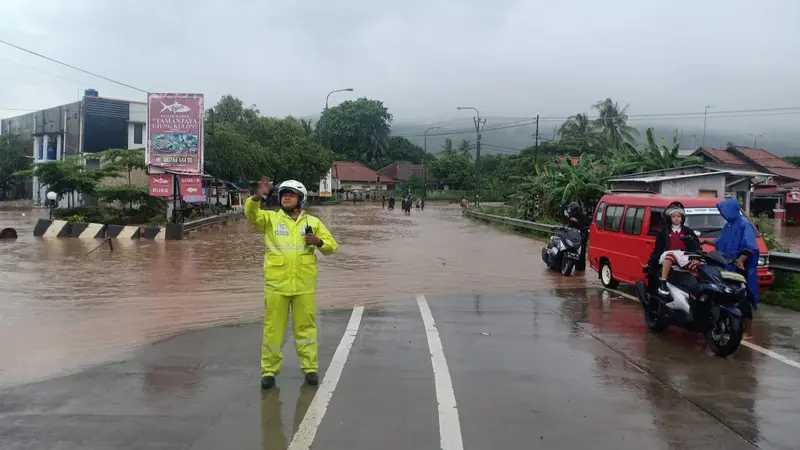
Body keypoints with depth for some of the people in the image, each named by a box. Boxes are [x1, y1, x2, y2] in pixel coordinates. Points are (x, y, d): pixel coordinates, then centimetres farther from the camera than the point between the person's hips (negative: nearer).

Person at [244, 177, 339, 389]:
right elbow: (251, 214, -14)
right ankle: (269, 370, 18)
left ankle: (310, 368, 21)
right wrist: (257, 197, -32)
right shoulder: (270, 218, 4)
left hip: (304, 286, 1)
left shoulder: (313, 222, 8)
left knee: (305, 327, 9)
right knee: (273, 329, 6)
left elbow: (332, 246, 9)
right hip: (276, 285, -1)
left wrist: (319, 242, -12)